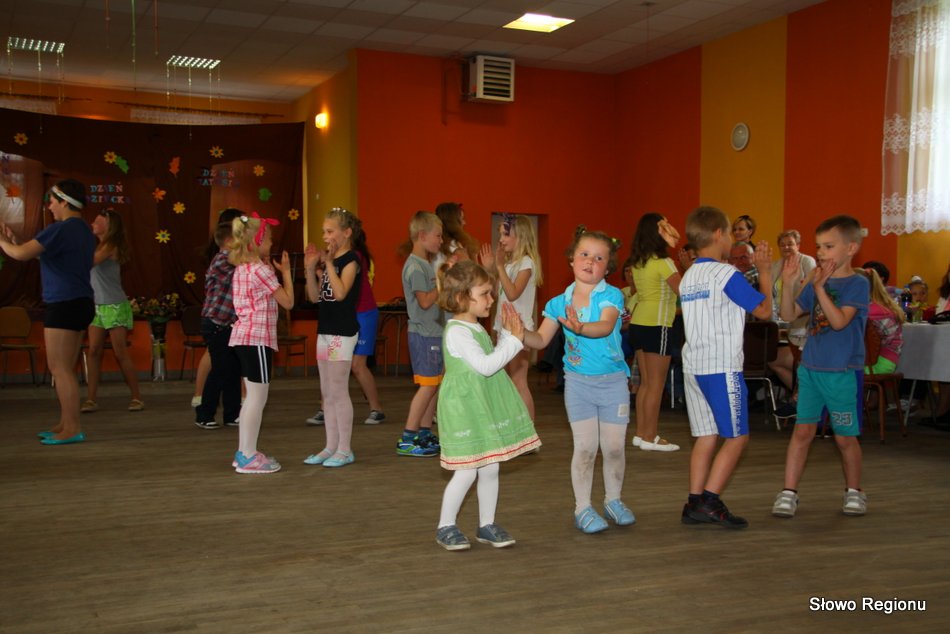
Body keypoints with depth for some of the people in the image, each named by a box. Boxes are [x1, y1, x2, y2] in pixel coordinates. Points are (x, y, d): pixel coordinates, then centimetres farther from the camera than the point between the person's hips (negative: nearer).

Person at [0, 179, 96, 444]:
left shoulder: (61, 230, -14)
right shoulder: (84, 231, 16)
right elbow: (44, 256, 23)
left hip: (65, 305, -10)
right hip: (78, 304, 10)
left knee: (60, 369, -7)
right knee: (62, 369, 13)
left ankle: (73, 429, -7)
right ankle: (65, 424, 17)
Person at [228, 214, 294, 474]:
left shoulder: (241, 269, 14)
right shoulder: (261, 270, -13)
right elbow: (288, 302, -11)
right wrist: (286, 271, -1)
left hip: (243, 336, 10)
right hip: (257, 337, -10)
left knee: (253, 396, 15)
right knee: (258, 396, -4)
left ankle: (243, 453, 20)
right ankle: (249, 457, -1)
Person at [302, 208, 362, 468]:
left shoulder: (351, 259, -10)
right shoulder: (328, 260, 13)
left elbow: (340, 292, -24)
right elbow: (315, 296, 9)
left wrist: (328, 262, -19)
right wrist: (310, 268, -2)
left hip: (343, 332, -9)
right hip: (325, 330, 9)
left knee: (338, 391, -4)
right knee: (327, 393, 12)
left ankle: (345, 449, 5)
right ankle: (331, 446, 19)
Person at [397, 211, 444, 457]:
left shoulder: (426, 264, 14)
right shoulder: (415, 267, -15)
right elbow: (425, 301, -19)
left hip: (433, 332, 10)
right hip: (424, 334, -10)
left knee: (435, 384, 12)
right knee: (428, 384, -8)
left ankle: (424, 433, 20)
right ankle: (407, 440, -3)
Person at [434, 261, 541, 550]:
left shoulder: (477, 329, 13)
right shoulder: (457, 332, -18)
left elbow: (492, 361, 19)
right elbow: (486, 365, -23)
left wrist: (507, 334, 10)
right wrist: (514, 340, -17)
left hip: (486, 407, 9)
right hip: (464, 407, -9)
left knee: (490, 469, 11)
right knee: (467, 472, -4)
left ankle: (487, 525, 22)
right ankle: (446, 527, 11)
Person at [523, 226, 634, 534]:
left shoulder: (611, 296, -9)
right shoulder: (560, 302, 0)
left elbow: (606, 326, -28)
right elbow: (541, 339, 3)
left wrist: (580, 327, -46)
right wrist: (520, 332, -16)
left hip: (613, 380, -1)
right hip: (578, 381, 1)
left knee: (614, 446, 8)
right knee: (585, 447, 1)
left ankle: (613, 500, 30)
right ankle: (582, 507, 15)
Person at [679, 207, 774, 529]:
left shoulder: (688, 276, 14)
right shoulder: (727, 274, -10)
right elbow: (764, 310, -6)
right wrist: (764, 271, 5)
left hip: (693, 366, 8)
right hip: (722, 366, -8)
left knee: (706, 436, 10)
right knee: (736, 436, 0)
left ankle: (694, 504, 8)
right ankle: (709, 501, -6)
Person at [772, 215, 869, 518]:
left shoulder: (858, 284, -9)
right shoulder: (816, 282, 8)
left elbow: (839, 321, -21)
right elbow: (789, 315, 6)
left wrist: (820, 288, -27)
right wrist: (788, 283, -6)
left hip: (844, 372, -4)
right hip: (811, 368, 4)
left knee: (845, 437, 8)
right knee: (802, 430, 3)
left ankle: (854, 491, 28)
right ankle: (788, 492, 7)